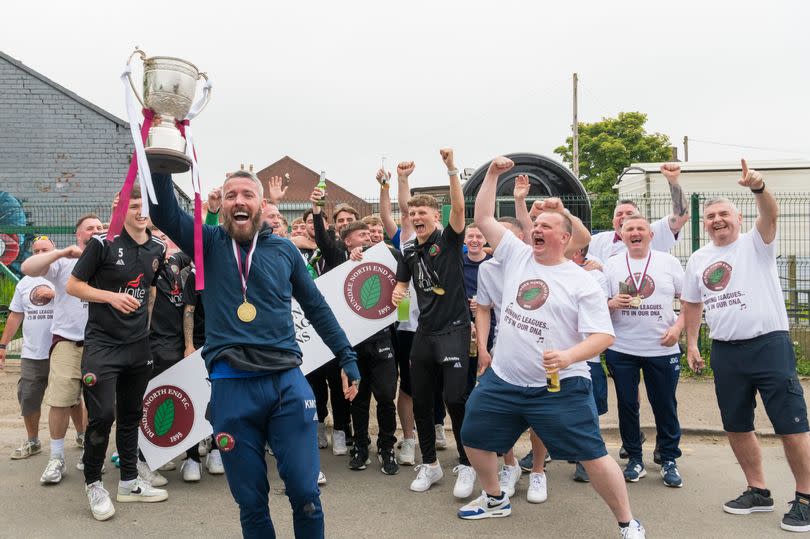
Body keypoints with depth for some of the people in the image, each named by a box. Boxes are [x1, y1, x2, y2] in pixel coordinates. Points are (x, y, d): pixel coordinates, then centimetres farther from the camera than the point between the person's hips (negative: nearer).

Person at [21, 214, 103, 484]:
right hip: (67, 342, -2)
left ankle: (85, 442, 32)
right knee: (61, 401, -3)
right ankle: (57, 459, 9)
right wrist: (61, 252, -19)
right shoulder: (63, 262, 1)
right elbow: (27, 268, -12)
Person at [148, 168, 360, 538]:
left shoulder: (284, 249, 8)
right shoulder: (209, 243, 6)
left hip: (287, 382, 1)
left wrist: (347, 358, 14)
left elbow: (317, 307, 15)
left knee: (305, 493, 4)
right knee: (250, 501, 11)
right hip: (232, 386, 0)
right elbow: (163, 211, -9)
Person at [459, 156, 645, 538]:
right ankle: (495, 500, 40)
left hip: (559, 387, -5)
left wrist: (569, 356, -30)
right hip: (502, 381, 5)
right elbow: (483, 217, 7)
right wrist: (493, 173, 1)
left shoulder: (581, 282, -8)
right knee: (474, 438, 15)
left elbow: (603, 336, -13)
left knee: (592, 456, -3)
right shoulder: (516, 255, 4)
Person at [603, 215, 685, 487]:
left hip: (662, 349, 0)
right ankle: (635, 459, 23)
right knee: (627, 405, 8)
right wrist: (612, 304, -17)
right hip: (622, 350, 1)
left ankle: (669, 460, 23)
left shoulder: (669, 262, 4)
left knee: (666, 406, 6)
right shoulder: (612, 265, 4)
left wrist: (678, 327, -9)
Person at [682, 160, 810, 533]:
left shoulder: (756, 244, -3)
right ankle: (758, 491, 28)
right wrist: (692, 343, 13)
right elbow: (691, 303, 18)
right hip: (725, 352, 5)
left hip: (769, 344, -5)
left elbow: (771, 214, -23)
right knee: (736, 427, 12)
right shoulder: (698, 259, 10)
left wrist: (758, 187, -42)